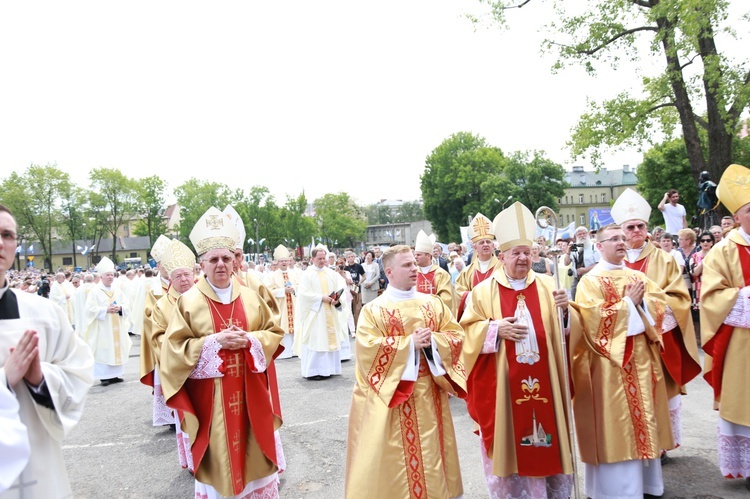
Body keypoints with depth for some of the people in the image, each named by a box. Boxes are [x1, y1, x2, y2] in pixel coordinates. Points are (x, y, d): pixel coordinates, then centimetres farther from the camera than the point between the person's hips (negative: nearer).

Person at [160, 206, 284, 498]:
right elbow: (175, 348, -8)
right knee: (218, 456, 7)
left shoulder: (251, 297, 2)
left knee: (253, 451, 14)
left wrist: (250, 340, -13)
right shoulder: (189, 301, -6)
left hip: (249, 393, 3)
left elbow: (274, 332, 5)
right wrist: (214, 342, -18)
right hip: (210, 396, -2)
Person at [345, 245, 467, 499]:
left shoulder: (434, 304, 6)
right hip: (392, 392, -4)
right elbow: (368, 347, -18)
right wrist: (410, 343, -20)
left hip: (429, 392, 4)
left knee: (430, 451, 14)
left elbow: (456, 335, 2)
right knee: (395, 454, 4)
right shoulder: (374, 309, -7)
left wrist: (432, 341, -17)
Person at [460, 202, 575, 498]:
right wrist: (496, 328, -16)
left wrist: (565, 310, -17)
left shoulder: (547, 286, 4)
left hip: (542, 382, 2)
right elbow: (469, 332, -1)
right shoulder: (484, 291, -1)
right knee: (509, 446, 9)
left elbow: (562, 332, 2)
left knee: (547, 445, 12)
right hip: (503, 385, -1)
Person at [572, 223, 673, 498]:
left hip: (641, 358, 6)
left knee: (642, 414, 11)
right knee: (615, 420, -2)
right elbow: (594, 318, -17)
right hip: (611, 361, -6)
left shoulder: (638, 276, 13)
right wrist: (628, 302, -14)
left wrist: (640, 300, -13)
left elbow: (660, 304, 4)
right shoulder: (590, 280, -6)